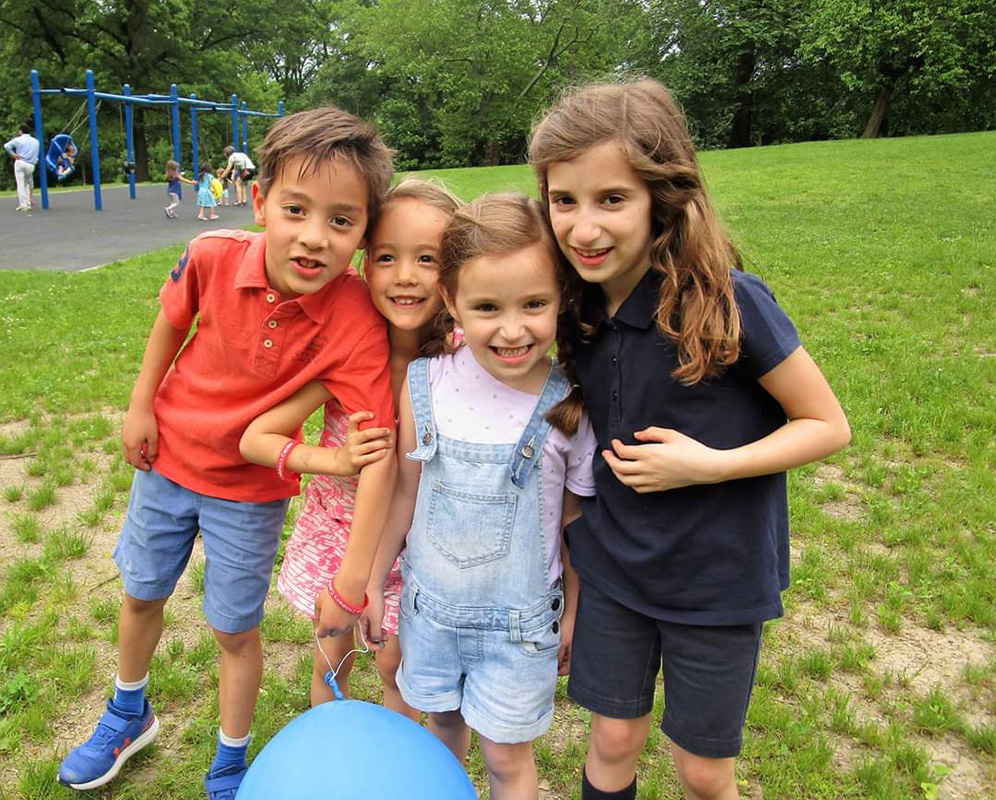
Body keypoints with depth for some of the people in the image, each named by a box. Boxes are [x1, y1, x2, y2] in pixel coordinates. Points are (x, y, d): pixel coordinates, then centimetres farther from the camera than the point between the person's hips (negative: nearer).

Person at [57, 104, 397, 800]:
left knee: (235, 631, 12)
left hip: (250, 490, -3)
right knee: (141, 593, 24)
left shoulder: (358, 326, -33)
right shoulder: (213, 256, -24)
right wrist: (141, 405, 3)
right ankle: (128, 717, 55)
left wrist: (349, 583, -34)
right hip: (168, 457, 4)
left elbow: (378, 455, -34)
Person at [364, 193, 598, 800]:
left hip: (519, 619, -2)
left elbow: (576, 520, -6)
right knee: (445, 723, 25)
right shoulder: (426, 384, -14)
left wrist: (573, 614, 4)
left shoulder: (570, 407, -19)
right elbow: (405, 491, 0)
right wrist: (373, 583, 8)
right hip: (430, 601, 3)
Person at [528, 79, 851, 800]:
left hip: (716, 579, -3)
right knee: (613, 742, 18)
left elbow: (828, 425, -12)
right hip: (610, 568, 4)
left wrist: (709, 465, -24)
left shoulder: (726, 302, -23)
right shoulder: (576, 308, -7)